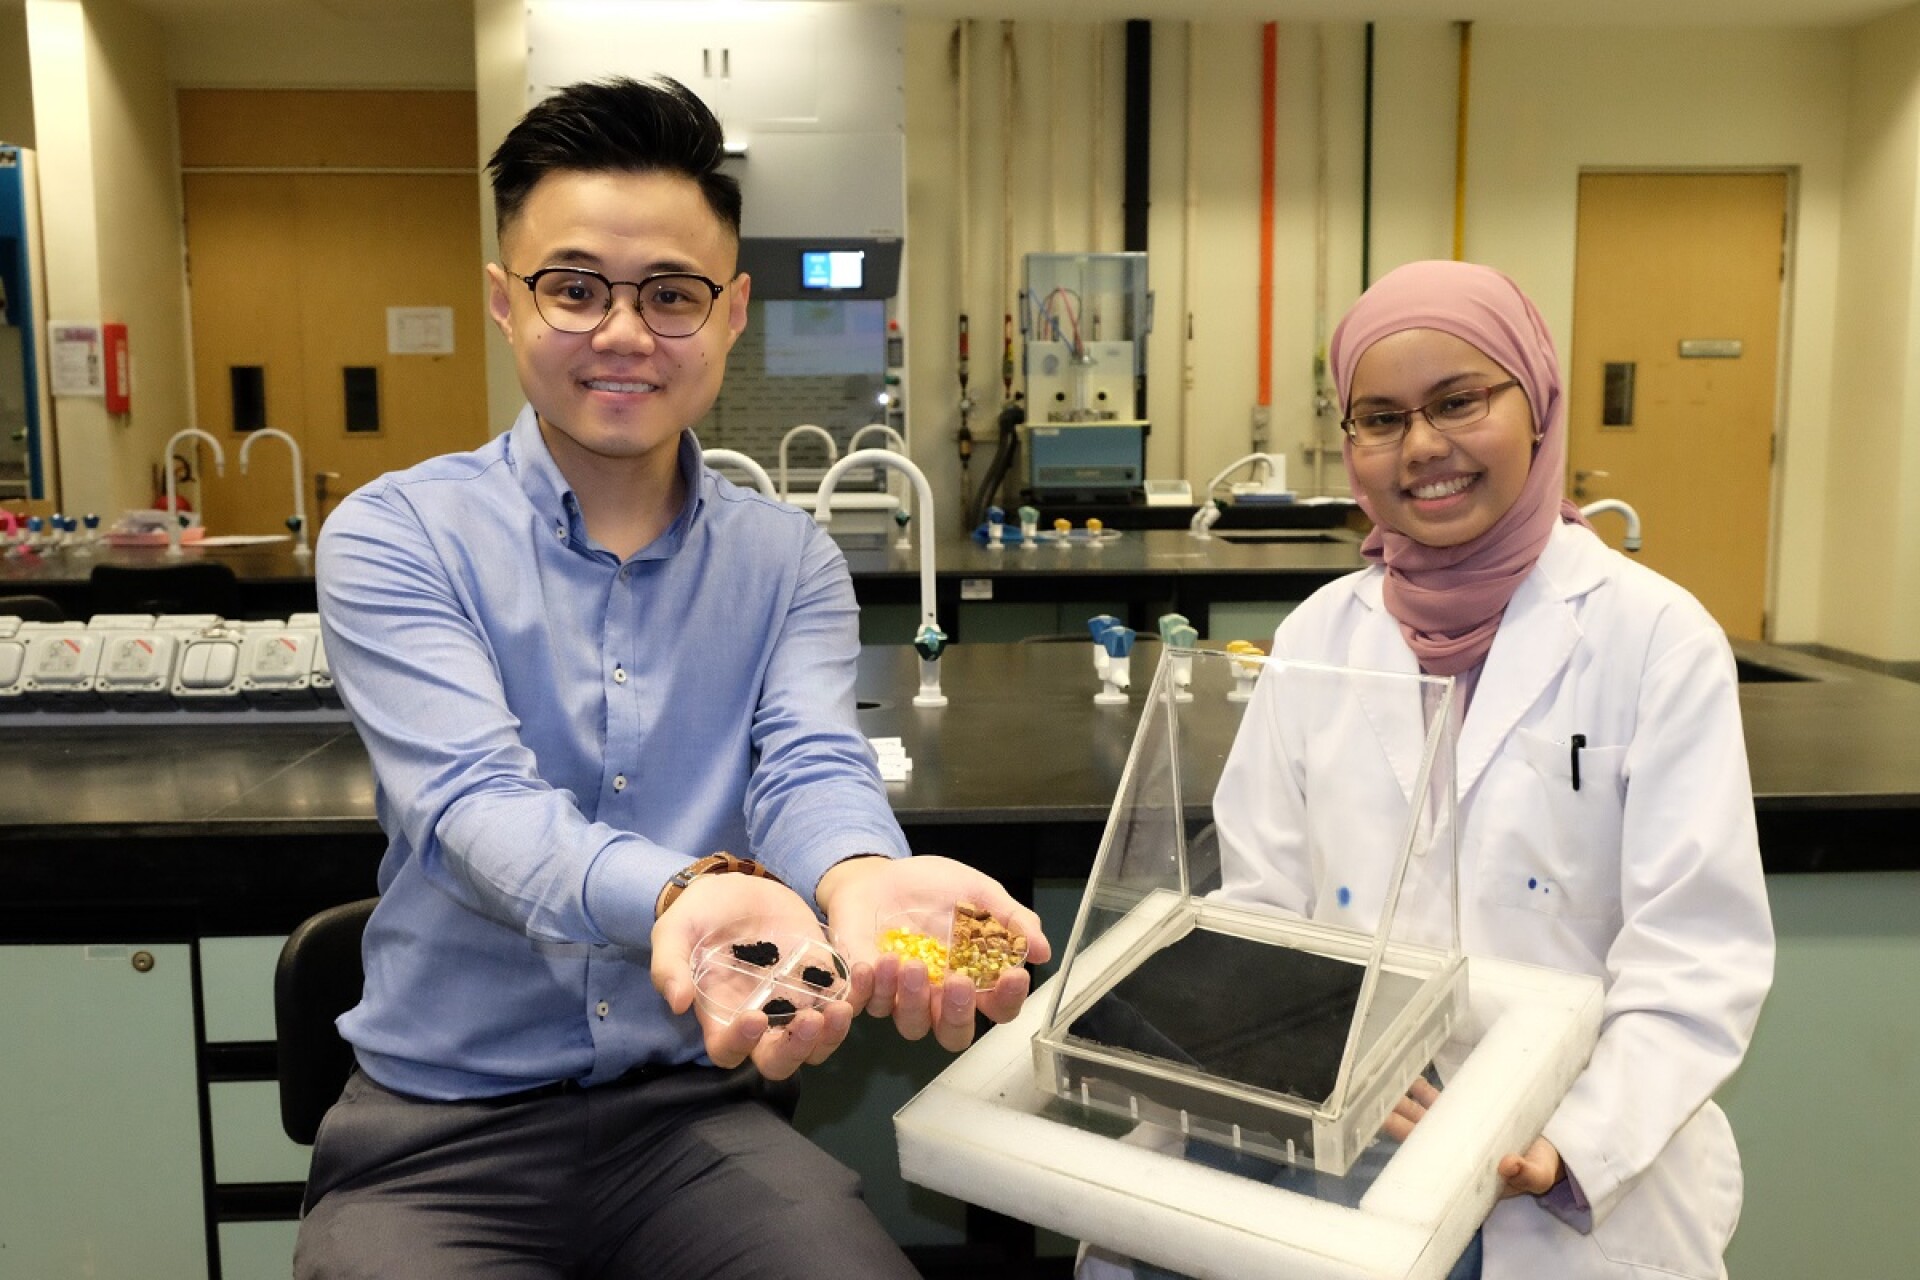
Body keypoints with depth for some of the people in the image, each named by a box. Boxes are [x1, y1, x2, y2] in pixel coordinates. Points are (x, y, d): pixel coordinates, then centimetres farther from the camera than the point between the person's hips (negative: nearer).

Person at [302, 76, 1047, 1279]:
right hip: (441, 1127, -1)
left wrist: (858, 879, -38)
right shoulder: (394, 538, -7)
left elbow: (812, 765, -13)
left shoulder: (790, 563, 2)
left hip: (695, 1108, 2)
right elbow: (475, 801, -20)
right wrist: (679, 894, -41)